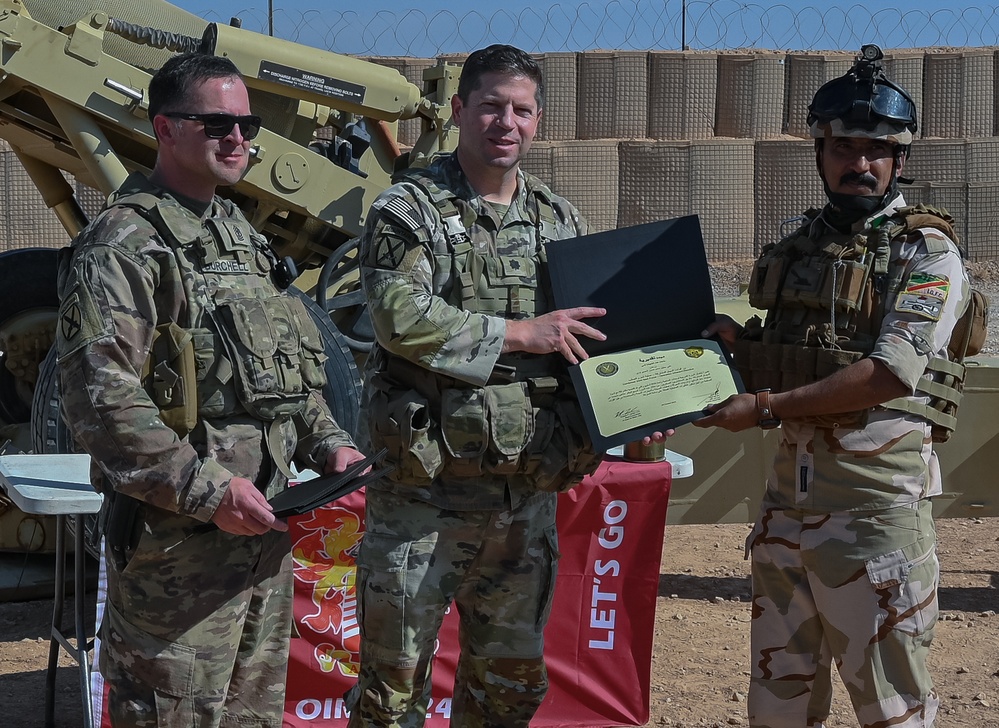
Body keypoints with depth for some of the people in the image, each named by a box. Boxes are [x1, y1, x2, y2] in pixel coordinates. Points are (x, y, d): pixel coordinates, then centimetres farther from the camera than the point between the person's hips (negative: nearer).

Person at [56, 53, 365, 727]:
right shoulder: (121, 247, -13)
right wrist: (207, 489, -24)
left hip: (264, 521, 8)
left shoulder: (244, 236, 16)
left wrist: (327, 443, 9)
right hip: (177, 539, -8)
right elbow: (100, 401, -21)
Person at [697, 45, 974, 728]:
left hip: (877, 495, -6)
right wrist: (737, 342, 2)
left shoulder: (928, 253, -6)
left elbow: (890, 373, -17)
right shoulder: (795, 249, 14)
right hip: (789, 484, 6)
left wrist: (766, 408, -16)